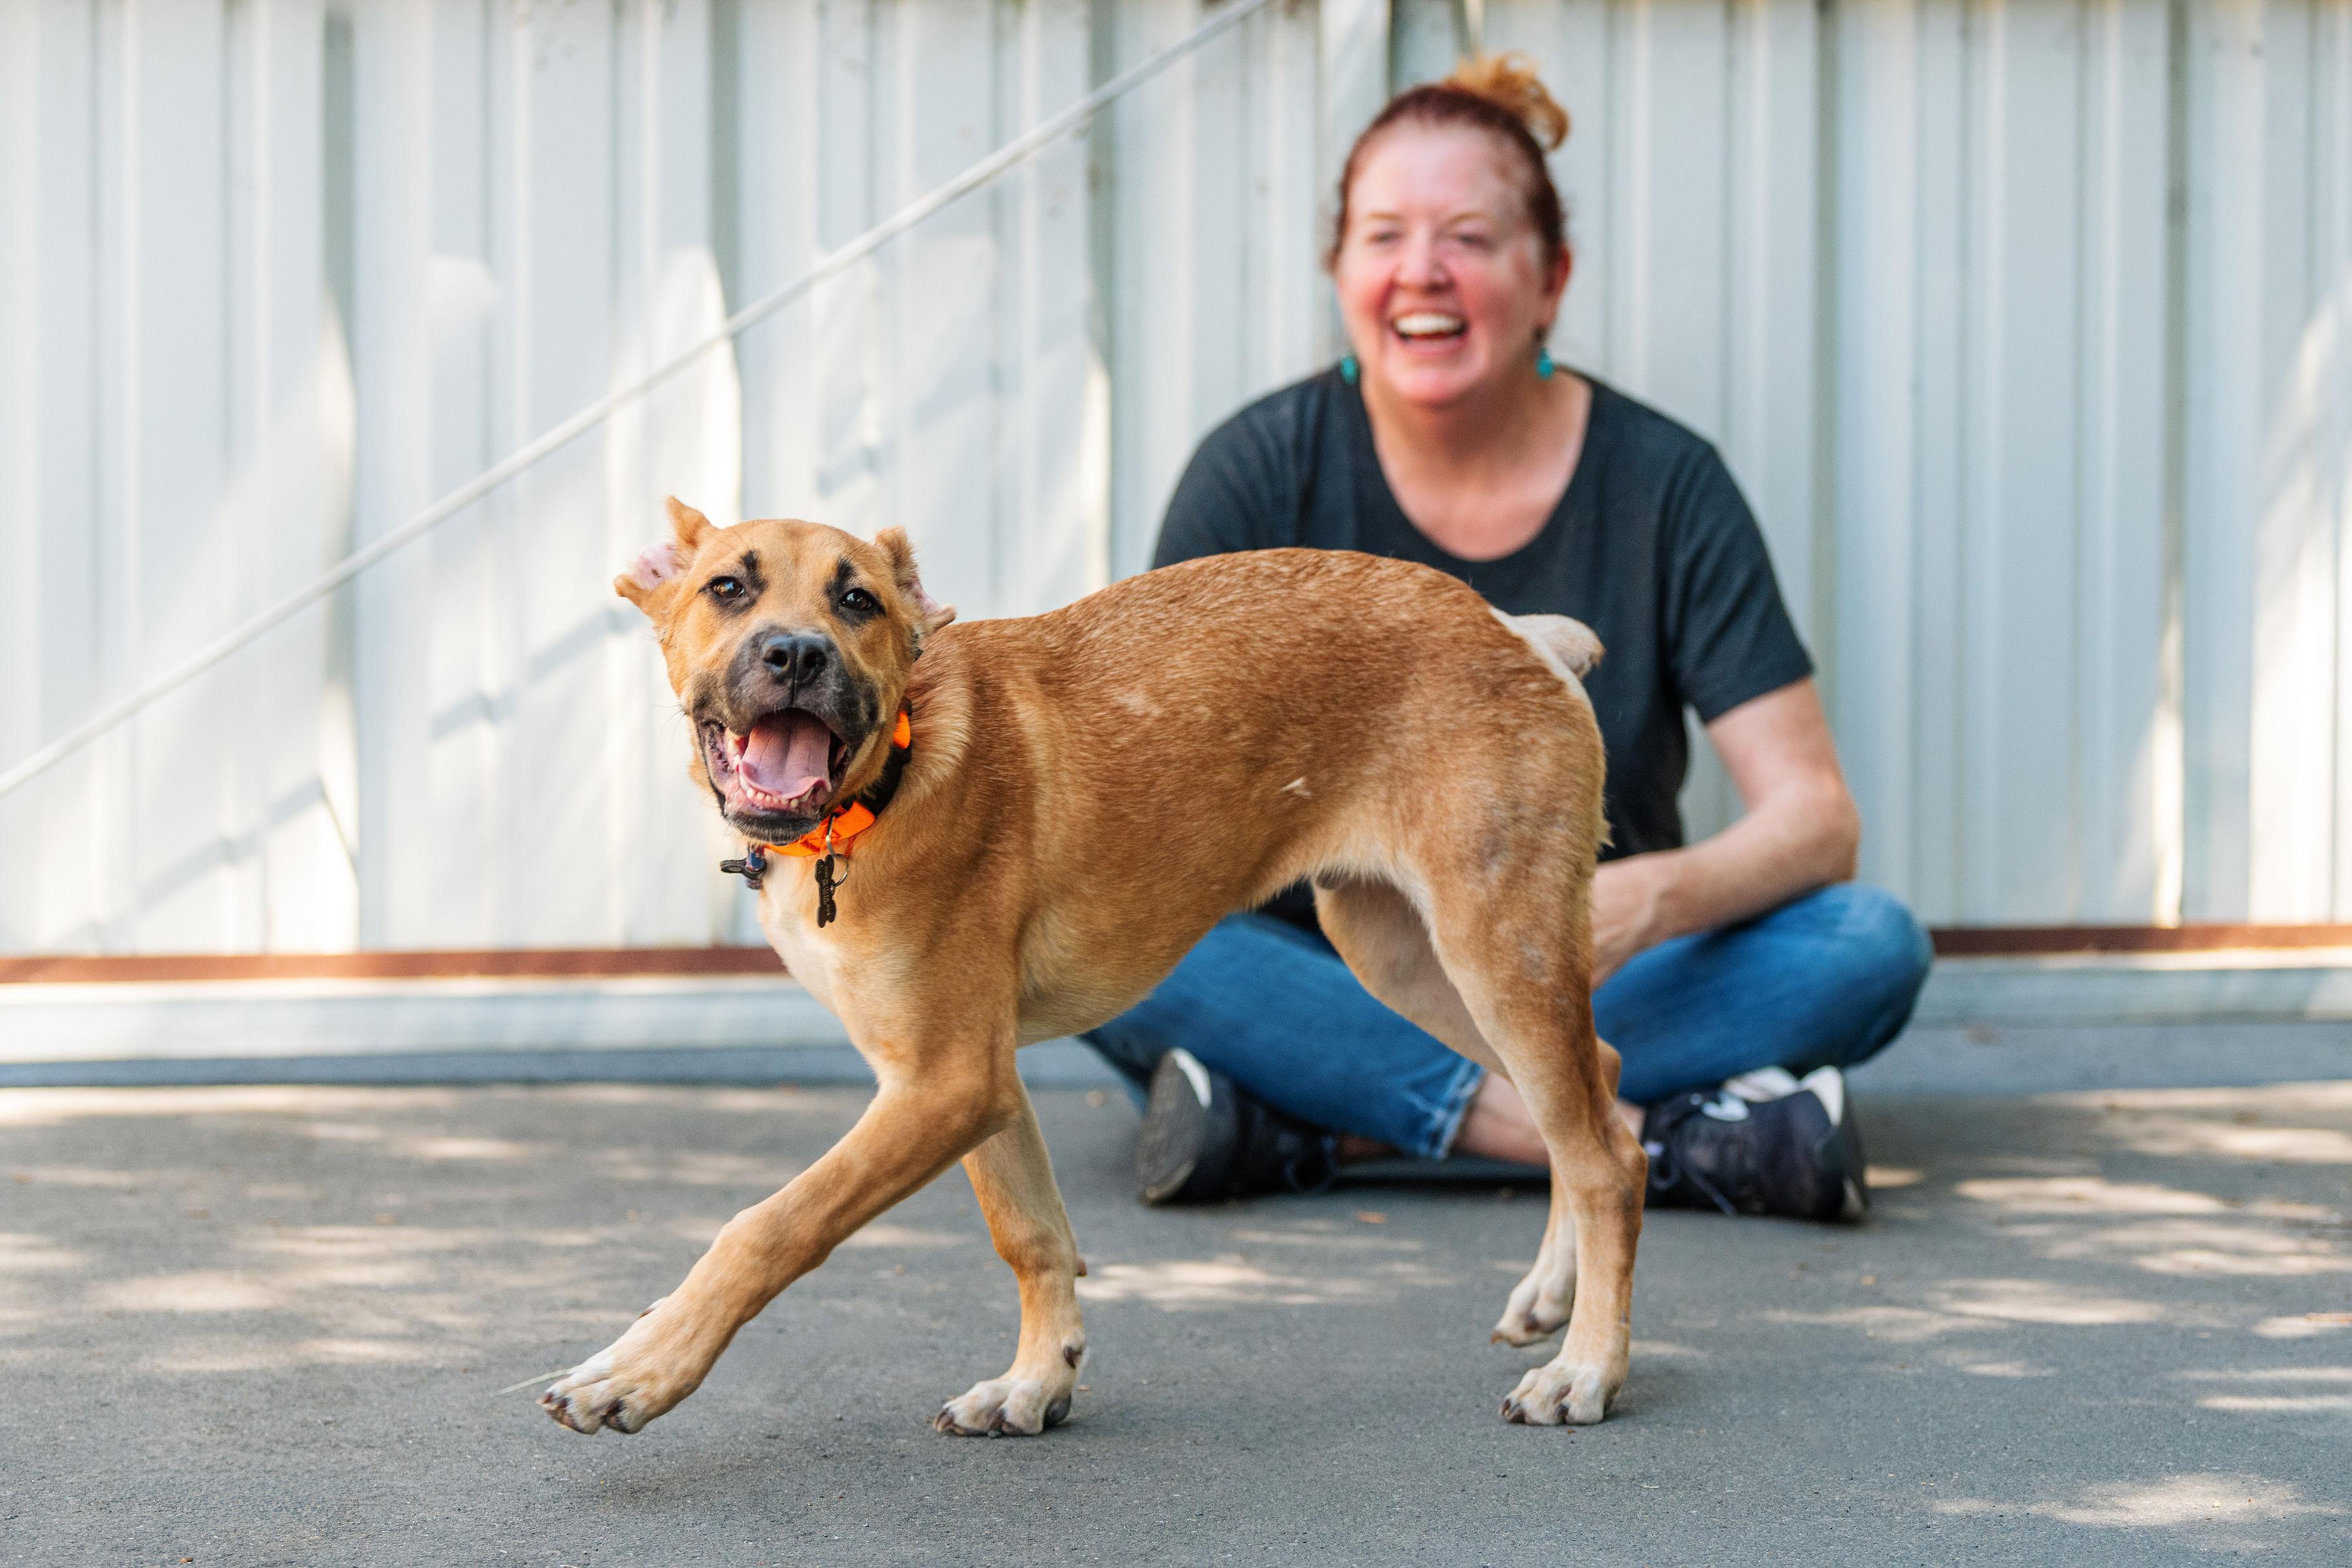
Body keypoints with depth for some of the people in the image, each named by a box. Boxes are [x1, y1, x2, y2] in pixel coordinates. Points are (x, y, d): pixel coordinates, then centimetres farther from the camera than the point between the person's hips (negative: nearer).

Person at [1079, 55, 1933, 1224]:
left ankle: (1313, 1129, -30)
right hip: (1329, 979, 0)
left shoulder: (1664, 485, -5)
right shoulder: (1262, 471, -4)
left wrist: (1651, 901, -31)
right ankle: (1659, 1137, -33)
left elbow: (1815, 813, -10)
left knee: (1873, 948, -25)